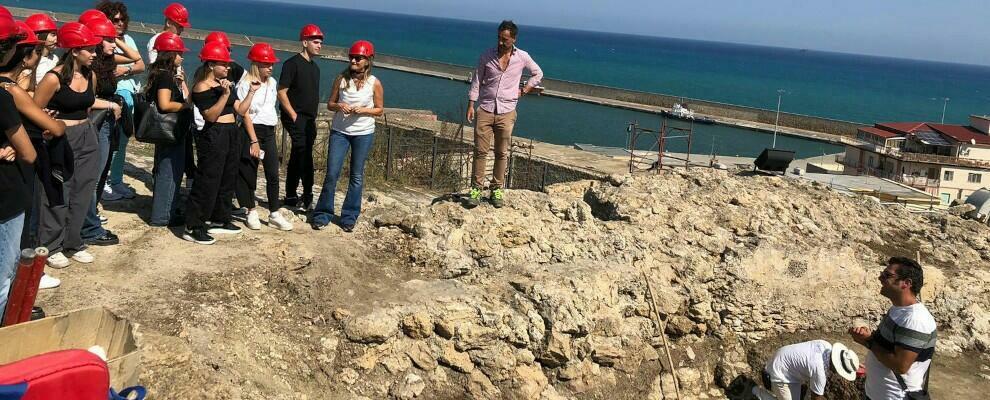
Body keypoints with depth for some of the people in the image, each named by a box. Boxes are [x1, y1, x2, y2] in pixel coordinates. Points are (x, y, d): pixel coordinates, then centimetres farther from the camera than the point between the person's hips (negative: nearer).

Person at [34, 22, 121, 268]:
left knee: (82, 194, 11)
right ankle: (51, 247, 13)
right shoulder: (54, 78, -16)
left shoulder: (90, 75, 4)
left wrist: (110, 105, 12)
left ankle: (72, 243, 24)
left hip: (86, 137, 7)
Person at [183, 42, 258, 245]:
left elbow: (240, 110, 12)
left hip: (231, 134, 9)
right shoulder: (202, 87, -11)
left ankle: (220, 220, 28)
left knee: (227, 179, 15)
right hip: (213, 135, -9)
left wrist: (251, 91, 6)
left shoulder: (223, 83, 15)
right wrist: (225, 94, -26)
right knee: (207, 182, -8)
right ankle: (193, 227, -3)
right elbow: (211, 116, -20)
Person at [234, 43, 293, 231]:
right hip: (252, 130, -5)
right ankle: (252, 212, 16)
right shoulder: (245, 83, -8)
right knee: (249, 172, 5)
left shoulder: (272, 82, 11)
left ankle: (274, 214, 7)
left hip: (269, 131, 5)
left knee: (273, 174, 2)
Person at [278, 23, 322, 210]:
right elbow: (281, 92, -12)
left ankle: (291, 197, 16)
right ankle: (307, 196, -9)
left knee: (298, 157, 10)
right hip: (295, 117, -8)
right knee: (304, 154, -15)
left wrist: (313, 118, 17)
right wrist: (293, 115, -16)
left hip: (309, 119, 8)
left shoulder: (315, 67, 17)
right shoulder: (292, 63, -8)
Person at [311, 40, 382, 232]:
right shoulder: (341, 79, -1)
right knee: (331, 173, -1)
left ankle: (349, 217, 18)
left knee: (356, 176, 7)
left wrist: (364, 110, -15)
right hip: (339, 131, 1)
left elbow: (380, 109, 3)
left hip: (364, 133, -1)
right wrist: (339, 106, -15)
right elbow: (330, 104, 7)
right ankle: (322, 214, 11)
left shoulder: (374, 83, -5)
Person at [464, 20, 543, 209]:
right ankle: (476, 189, 5)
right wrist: (471, 105, -1)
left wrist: (523, 91, 5)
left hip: (506, 112, 0)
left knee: (501, 153, 5)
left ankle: (497, 190, 15)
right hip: (485, 110, 0)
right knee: (480, 151, -2)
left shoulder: (522, 57, -1)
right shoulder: (487, 56, -1)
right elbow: (476, 81, 5)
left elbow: (538, 74, 16)